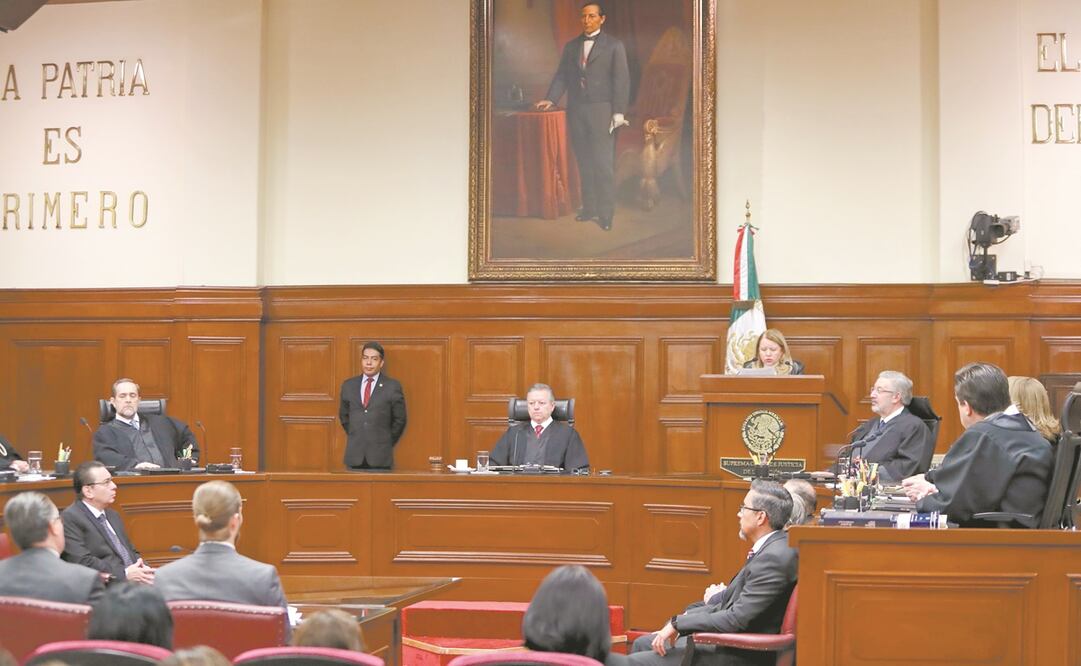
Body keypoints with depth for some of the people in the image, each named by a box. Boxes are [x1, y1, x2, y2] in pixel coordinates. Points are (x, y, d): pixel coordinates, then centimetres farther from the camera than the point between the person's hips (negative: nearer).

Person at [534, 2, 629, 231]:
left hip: (601, 109, -4)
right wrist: (550, 99, -4)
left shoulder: (613, 45, 2)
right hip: (576, 110, 4)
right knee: (584, 162, 6)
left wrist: (618, 112, -10)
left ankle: (606, 212, -3)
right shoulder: (571, 46, 14)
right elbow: (561, 76, 12)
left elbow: (621, 79, -2)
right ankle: (589, 207, 11)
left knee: (603, 162, -7)